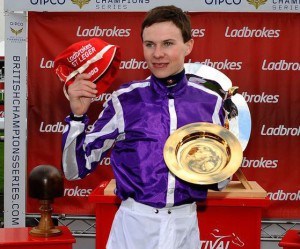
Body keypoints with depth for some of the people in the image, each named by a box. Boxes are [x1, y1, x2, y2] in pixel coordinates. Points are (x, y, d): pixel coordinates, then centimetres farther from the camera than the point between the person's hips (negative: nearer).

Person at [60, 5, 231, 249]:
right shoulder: (125, 99, -6)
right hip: (134, 223, -1)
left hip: (184, 225, 2)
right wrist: (78, 115, -16)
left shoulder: (210, 102, -2)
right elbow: (76, 169, -4)